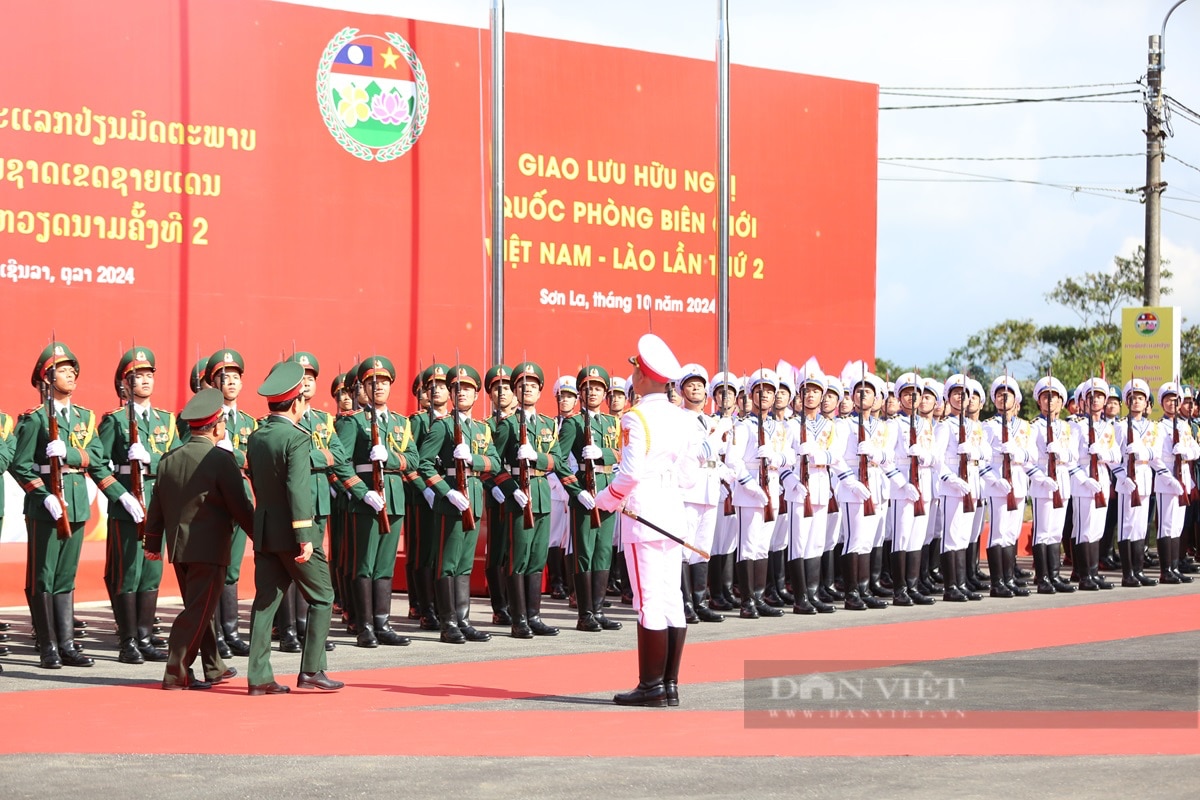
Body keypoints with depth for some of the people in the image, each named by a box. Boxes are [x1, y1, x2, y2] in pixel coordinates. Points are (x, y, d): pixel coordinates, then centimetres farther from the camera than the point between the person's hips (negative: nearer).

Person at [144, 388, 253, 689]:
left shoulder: (169, 459, 5)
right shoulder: (221, 460, -14)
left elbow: (156, 507, 10)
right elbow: (240, 507, -11)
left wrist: (153, 543, 19)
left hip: (178, 548, 7)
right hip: (209, 548, -7)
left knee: (203, 608, 18)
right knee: (199, 611, -2)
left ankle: (214, 668, 28)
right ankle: (176, 673, -4)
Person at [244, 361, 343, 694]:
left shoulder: (255, 437, 9)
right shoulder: (296, 438, -14)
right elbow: (298, 489, -21)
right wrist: (305, 536, -22)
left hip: (264, 529, 7)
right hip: (291, 531, -7)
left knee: (266, 600, 7)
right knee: (321, 597, 6)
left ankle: (258, 675, 3)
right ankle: (311, 671, 4)